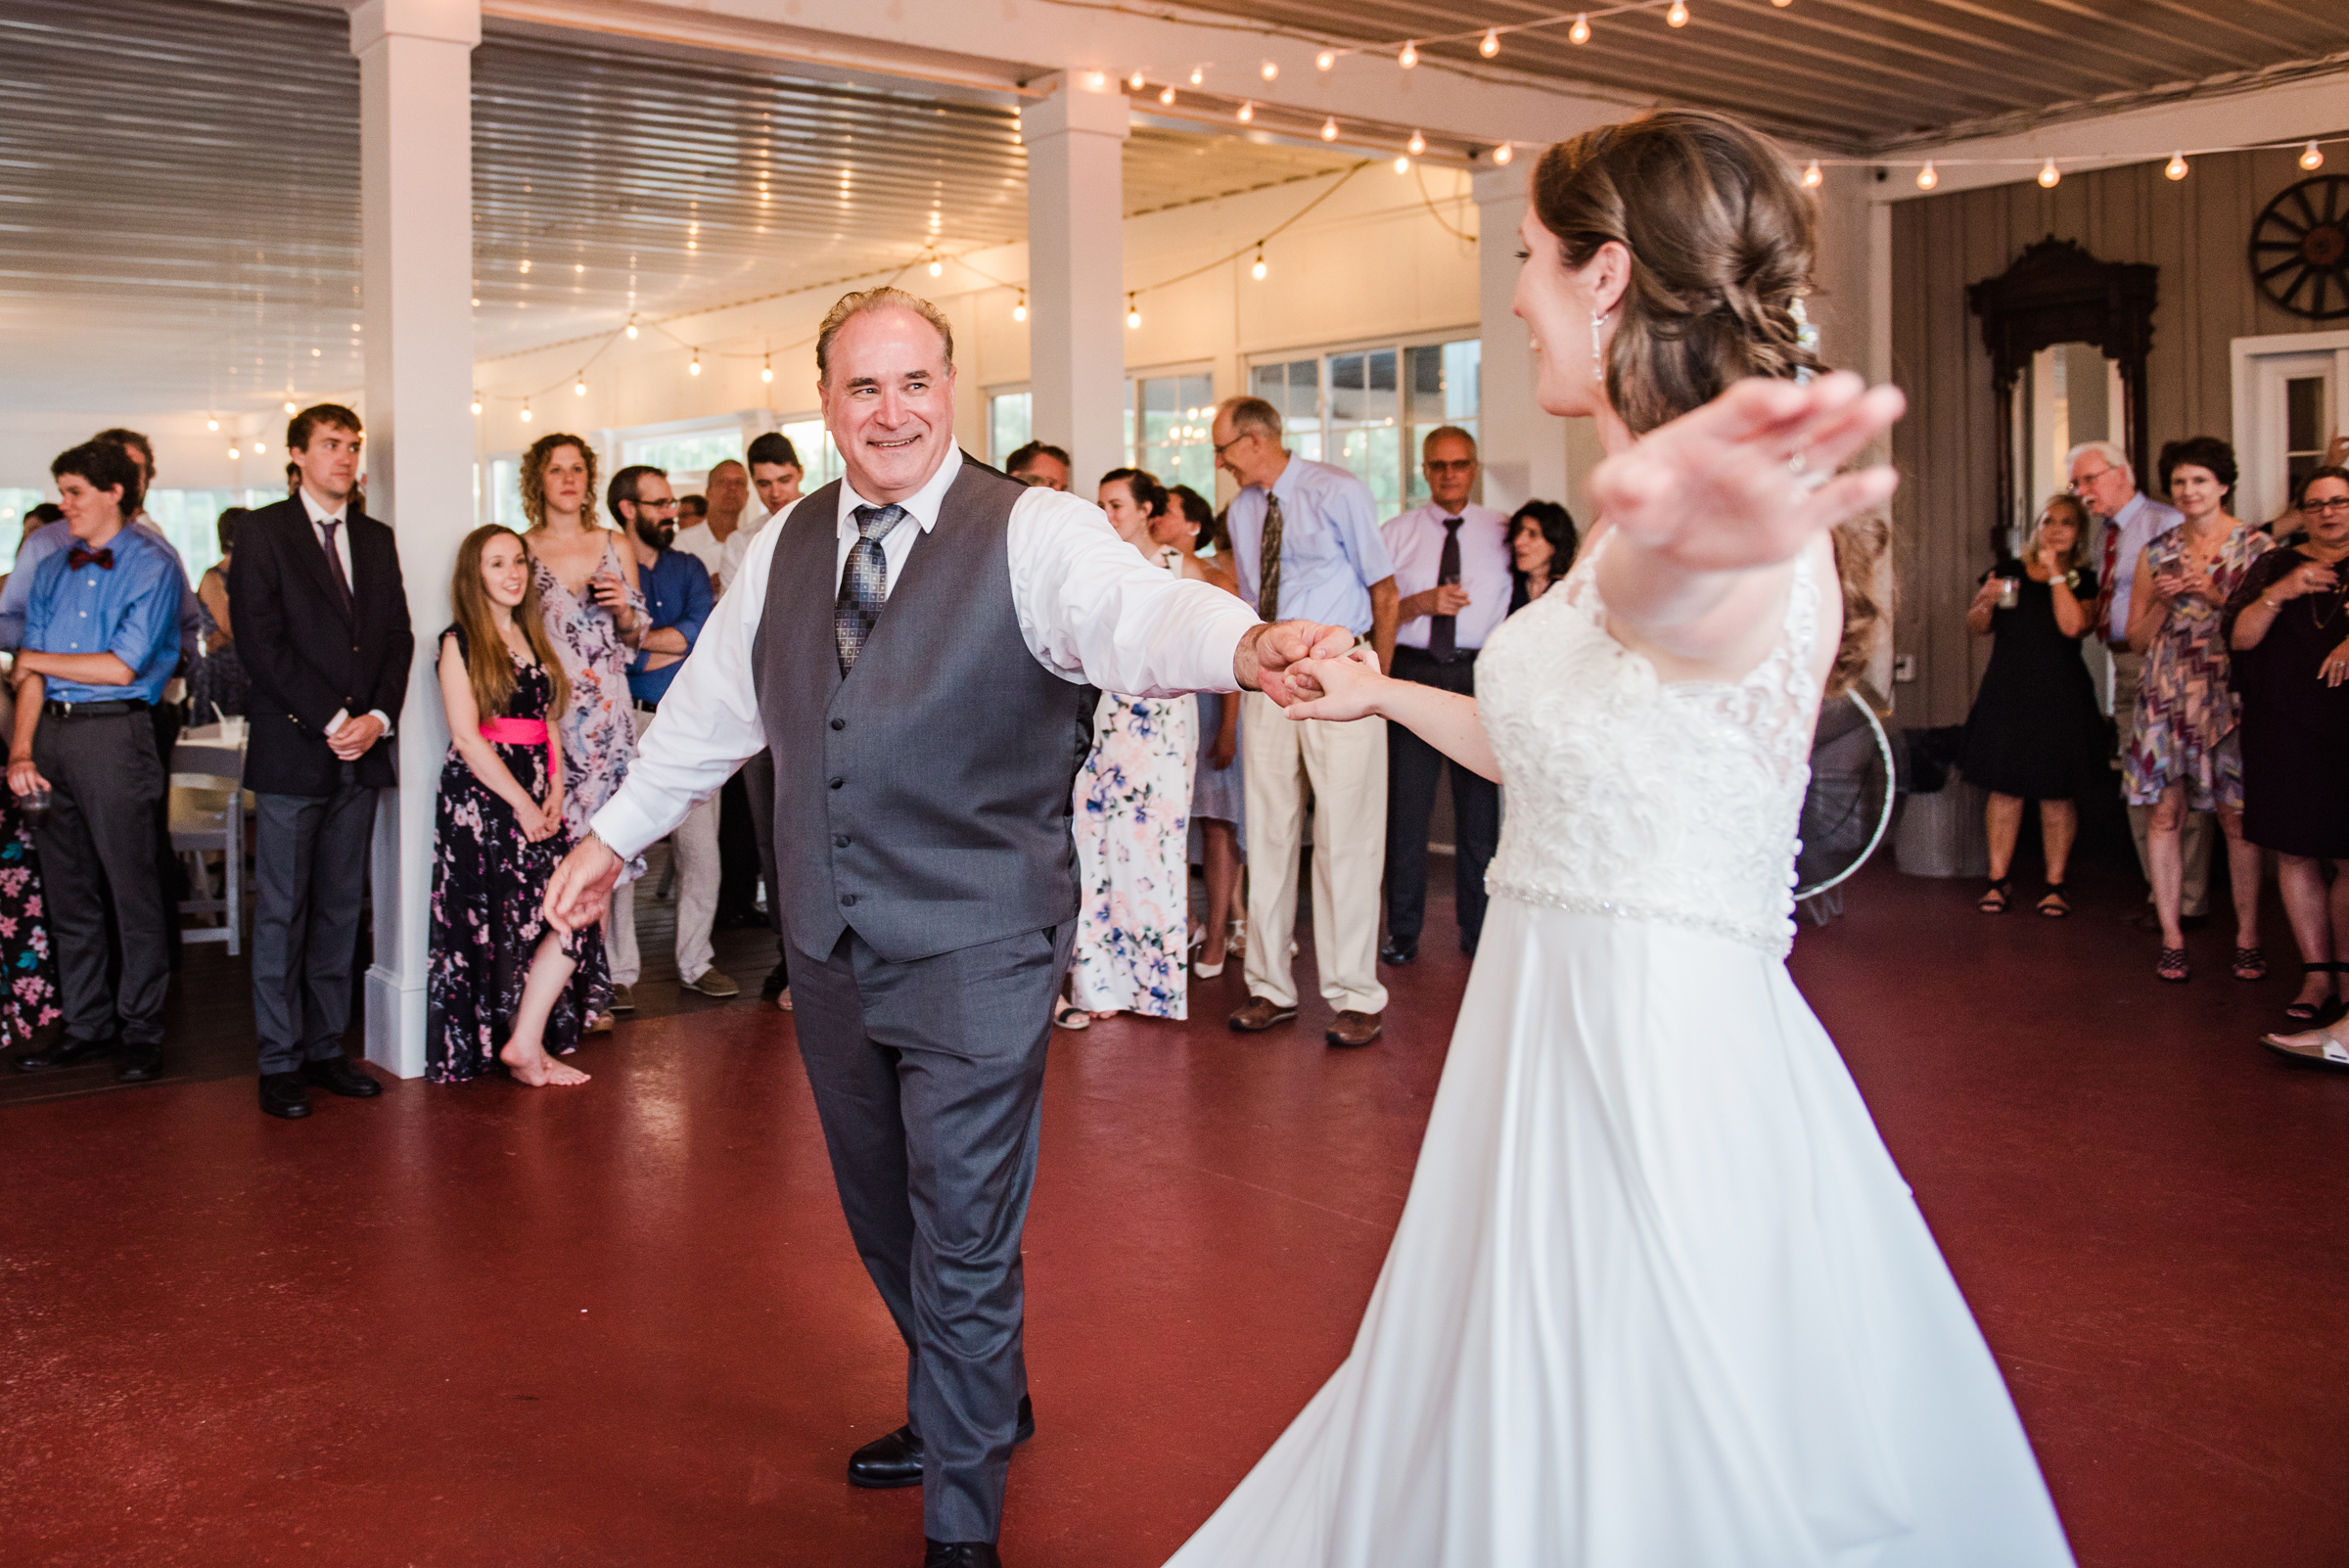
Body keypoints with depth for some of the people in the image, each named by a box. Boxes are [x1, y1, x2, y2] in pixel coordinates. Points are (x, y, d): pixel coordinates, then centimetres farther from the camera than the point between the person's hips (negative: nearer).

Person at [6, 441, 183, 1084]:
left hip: (113, 732, -6)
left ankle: (141, 1031, 7)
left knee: (131, 887, -2)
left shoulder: (152, 567, -3)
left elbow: (122, 667, -11)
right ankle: (87, 1026, 19)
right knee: (68, 890, 10)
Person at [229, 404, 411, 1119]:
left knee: (340, 910, 8)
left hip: (362, 750, 5)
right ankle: (280, 1062, 6)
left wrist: (377, 717, -4)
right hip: (292, 751, -5)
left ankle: (325, 1049, 16)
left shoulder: (377, 539, 15)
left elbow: (398, 636, 11)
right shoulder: (262, 531, 0)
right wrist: (331, 720, -13)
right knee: (281, 913, -1)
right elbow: (261, 642, -9)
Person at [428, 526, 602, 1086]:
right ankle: (524, 1047, 6)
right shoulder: (460, 643, -3)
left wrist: (555, 793, 0)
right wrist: (522, 804, -12)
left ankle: (527, 1046, -1)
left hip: (535, 798, 6)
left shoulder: (533, 640, 17)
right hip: (482, 797, -6)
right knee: (507, 924, -7)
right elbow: (466, 736, -9)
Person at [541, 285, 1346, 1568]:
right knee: (882, 1220, 21)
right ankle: (976, 1406, 46)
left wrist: (1248, 644, -52)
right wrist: (615, 833, 25)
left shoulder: (1033, 534, -11)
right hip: (830, 950, 6)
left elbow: (1136, 612, -31)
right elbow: (711, 705, 20)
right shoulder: (785, 549, 8)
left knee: (961, 1243, 1)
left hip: (976, 954, -6)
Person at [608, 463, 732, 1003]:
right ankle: (620, 971, 5)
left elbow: (702, 630, -3)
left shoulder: (688, 569, 15)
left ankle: (696, 961, 16)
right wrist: (679, 647, -7)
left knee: (702, 848, 3)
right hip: (630, 722, -4)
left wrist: (639, 638, -9)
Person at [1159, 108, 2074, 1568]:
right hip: (1570, 1024, 10)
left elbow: (1669, 599, -48)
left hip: (1652, 1062, -10)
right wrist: (1385, 694, 33)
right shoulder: (1654, 519, 12)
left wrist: (1669, 554, -70)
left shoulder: (1739, 533, -21)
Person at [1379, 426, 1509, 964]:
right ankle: (1403, 932, 10)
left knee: (1479, 802, 4)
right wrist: (1422, 603, -12)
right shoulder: (1396, 532, 9)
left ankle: (1479, 932, 15)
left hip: (1478, 674, 0)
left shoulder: (1502, 531, 8)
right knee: (1406, 803, 0)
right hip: (1414, 672, 0)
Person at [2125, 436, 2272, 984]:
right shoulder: (2156, 553, 12)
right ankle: (2171, 937, 7)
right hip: (2167, 693, 3)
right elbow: (2138, 637, 13)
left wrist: (2215, 595, -13)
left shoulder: (2256, 547, 4)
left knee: (2236, 816, -3)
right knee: (2166, 812, 0)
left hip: (2232, 696, -2)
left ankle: (2247, 938, 6)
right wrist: (2164, 601, -5)